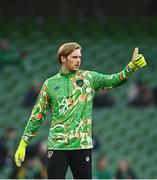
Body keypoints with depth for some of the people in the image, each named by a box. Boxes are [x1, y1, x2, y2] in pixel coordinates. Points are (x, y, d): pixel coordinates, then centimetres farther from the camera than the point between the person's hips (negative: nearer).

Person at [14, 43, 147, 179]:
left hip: (83, 145, 0)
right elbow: (37, 116, 10)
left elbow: (113, 80, -8)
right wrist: (23, 143, 6)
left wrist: (132, 67, -26)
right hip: (57, 146, 0)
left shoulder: (89, 78, 6)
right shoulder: (50, 84, 6)